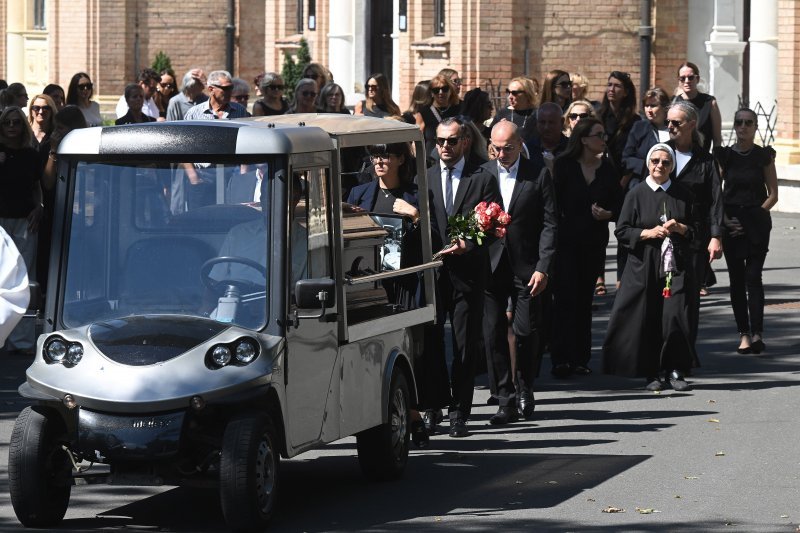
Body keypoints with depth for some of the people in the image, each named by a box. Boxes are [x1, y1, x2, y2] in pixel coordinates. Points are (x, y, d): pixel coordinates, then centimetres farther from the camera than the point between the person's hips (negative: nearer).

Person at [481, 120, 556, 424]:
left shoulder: (538, 175, 0)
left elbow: (549, 224, -1)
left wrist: (543, 267, -9)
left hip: (526, 267, -2)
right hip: (491, 267, 2)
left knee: (526, 331, -1)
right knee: (493, 333, 0)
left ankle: (524, 388, 22)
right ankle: (505, 400, 6)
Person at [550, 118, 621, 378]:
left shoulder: (608, 169, 6)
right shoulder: (564, 165, -4)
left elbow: (619, 204, 10)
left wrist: (607, 214, -10)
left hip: (594, 243, 4)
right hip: (566, 241, -4)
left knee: (584, 300, 8)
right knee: (565, 298, -8)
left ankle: (580, 359, 13)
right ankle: (561, 359, -7)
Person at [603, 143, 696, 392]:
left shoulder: (683, 195, 10)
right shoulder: (637, 195, 5)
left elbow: (697, 229, 15)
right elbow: (621, 232, 2)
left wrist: (679, 228, -6)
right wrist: (648, 233, -11)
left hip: (676, 266, 1)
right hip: (644, 267, -1)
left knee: (676, 315, -9)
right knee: (648, 320, -3)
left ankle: (675, 371, 1)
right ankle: (653, 373, 6)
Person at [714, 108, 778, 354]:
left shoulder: (764, 156, 1)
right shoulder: (724, 155, 5)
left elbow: (773, 194, 3)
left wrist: (755, 216, -7)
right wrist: (724, 219, -6)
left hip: (756, 224, -2)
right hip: (731, 222, 2)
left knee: (753, 277, -11)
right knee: (736, 279, 2)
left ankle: (756, 333, -16)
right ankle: (744, 333, 6)